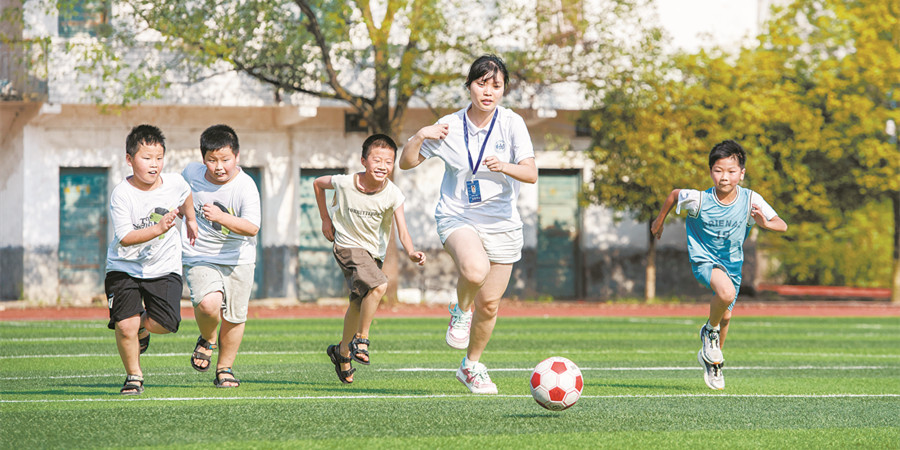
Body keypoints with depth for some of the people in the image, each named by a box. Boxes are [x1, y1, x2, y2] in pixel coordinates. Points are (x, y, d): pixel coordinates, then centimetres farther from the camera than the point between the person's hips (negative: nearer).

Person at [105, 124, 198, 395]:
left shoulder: (175, 183, -7)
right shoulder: (122, 194, -19)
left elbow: (186, 196, 20)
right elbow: (125, 238, -24)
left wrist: (190, 220, 33)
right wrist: (158, 229, -35)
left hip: (164, 268, 3)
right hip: (125, 268, -3)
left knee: (166, 324, -13)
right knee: (125, 326, -15)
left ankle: (143, 328, 24)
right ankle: (134, 376, 10)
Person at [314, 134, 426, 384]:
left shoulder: (393, 195, -17)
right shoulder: (345, 183, -18)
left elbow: (402, 231, -23)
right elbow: (318, 183, 3)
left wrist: (411, 253, -43)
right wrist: (325, 218, 6)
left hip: (375, 251, 4)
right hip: (348, 245, -4)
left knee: (359, 304, 17)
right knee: (379, 285, -28)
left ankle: (343, 351, 40)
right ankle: (361, 339, -13)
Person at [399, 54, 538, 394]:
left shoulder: (511, 123, -6)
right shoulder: (449, 127, -4)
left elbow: (531, 174, -12)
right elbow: (406, 163, 4)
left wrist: (505, 167, -32)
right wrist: (420, 136, -15)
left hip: (501, 223, 2)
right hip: (457, 217, -2)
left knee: (489, 304, 6)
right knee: (475, 269, -34)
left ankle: (471, 366, 30)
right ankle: (461, 311, -2)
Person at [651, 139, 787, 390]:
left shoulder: (750, 200, -19)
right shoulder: (699, 200, -23)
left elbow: (782, 225, -18)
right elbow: (673, 195, -2)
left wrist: (766, 223, -40)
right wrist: (659, 221, 12)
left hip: (732, 262, 4)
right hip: (704, 259, -4)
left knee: (725, 316, 16)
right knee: (726, 292, -33)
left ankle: (712, 359, 45)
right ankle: (710, 330, -3)